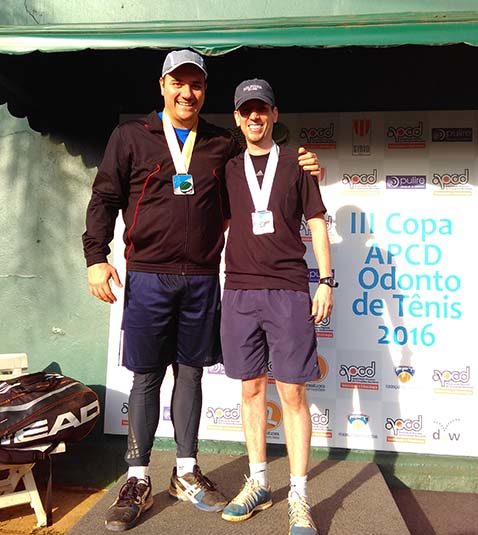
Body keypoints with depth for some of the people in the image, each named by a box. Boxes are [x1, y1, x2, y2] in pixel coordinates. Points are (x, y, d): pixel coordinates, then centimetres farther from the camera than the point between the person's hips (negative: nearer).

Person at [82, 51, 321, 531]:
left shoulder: (223, 145, 12)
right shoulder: (131, 136, 6)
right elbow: (104, 199, 4)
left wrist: (300, 166, 6)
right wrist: (96, 257, -6)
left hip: (202, 279, 3)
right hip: (148, 277, -2)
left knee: (190, 373, 10)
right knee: (146, 376, 3)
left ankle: (186, 472, 26)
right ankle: (137, 480, 20)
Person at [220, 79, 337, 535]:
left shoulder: (295, 164, 8)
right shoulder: (228, 169, 14)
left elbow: (316, 224, 7)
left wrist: (326, 281, -1)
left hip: (288, 291, -2)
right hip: (239, 291, 3)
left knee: (292, 393, -1)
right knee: (252, 388, 8)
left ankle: (299, 497, 11)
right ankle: (258, 484, 23)